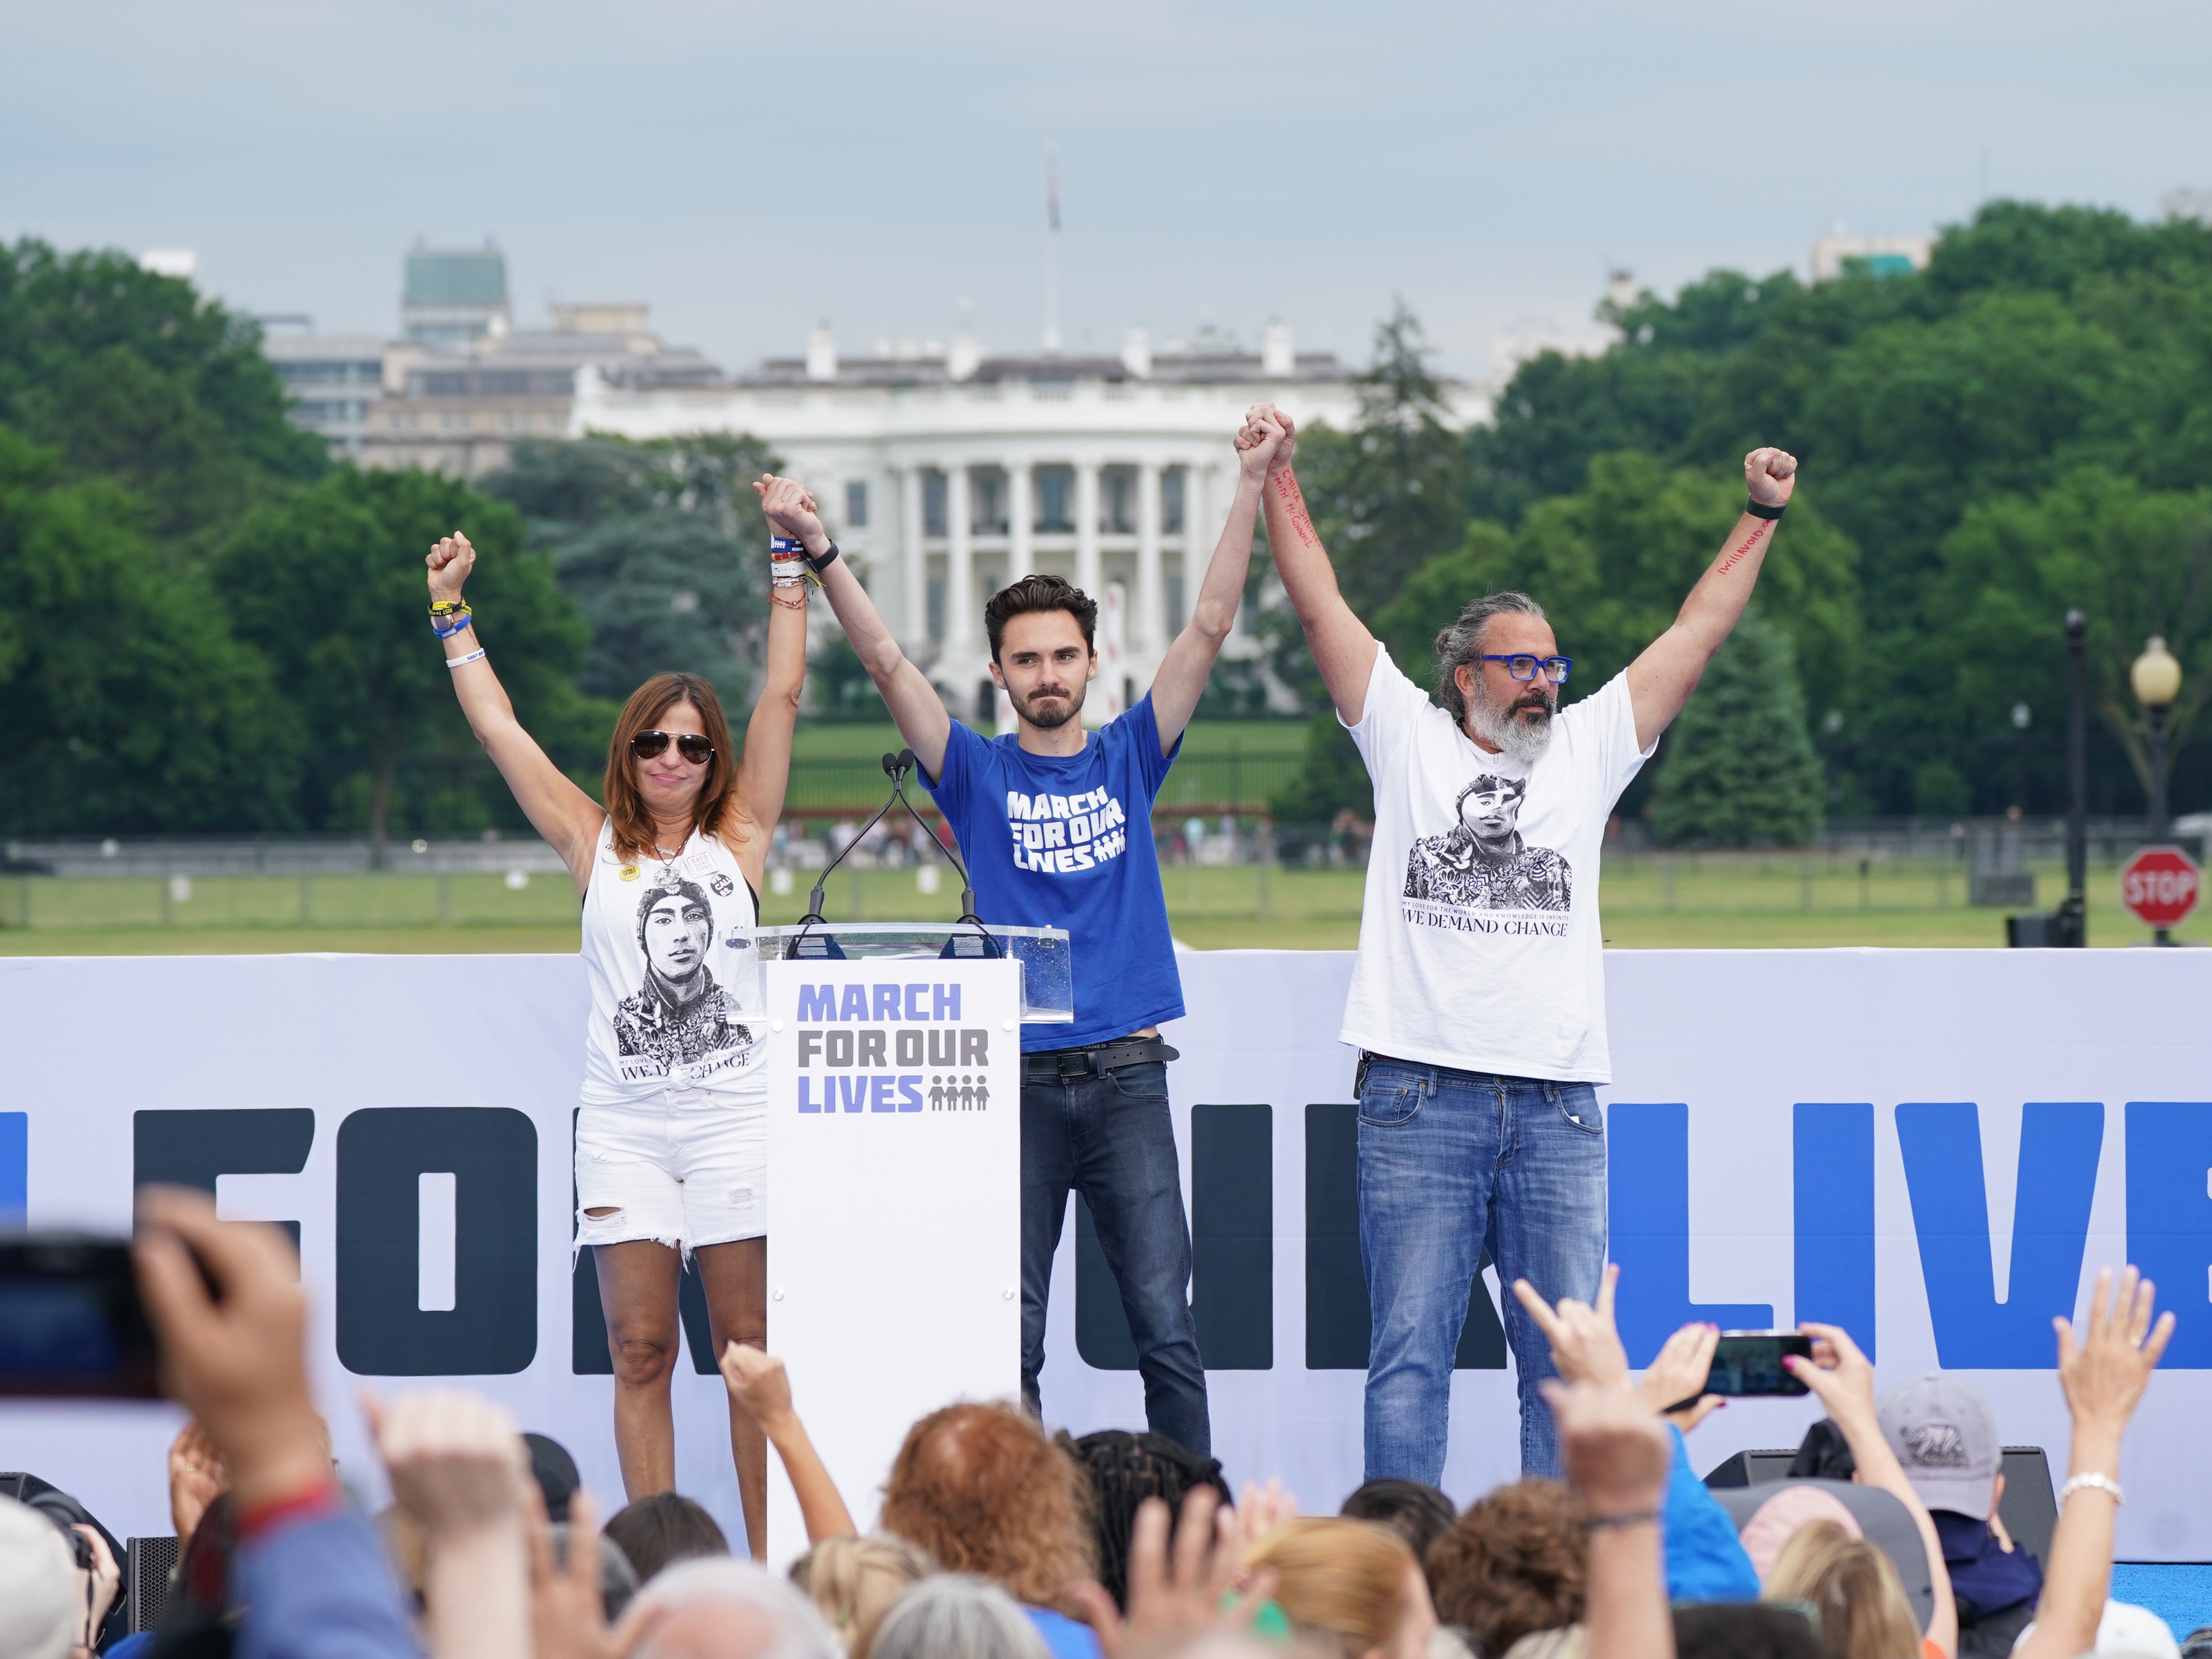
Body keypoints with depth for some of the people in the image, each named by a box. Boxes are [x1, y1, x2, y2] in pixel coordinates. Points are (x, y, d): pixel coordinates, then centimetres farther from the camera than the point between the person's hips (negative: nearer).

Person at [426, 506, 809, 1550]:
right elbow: (496, 727, 11)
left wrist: (791, 572, 4)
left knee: (751, 1347, 0)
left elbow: (782, 696, 6)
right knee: (640, 1349, -1)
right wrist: (453, 613, 11)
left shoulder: (738, 837, 8)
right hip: (624, 1121, 1)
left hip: (735, 1113, -1)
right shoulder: (595, 844, 10)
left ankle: (770, 1564, 3)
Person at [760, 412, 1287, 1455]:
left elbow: (1210, 627, 3)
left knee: (1166, 1327, -2)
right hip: (1014, 1083, 0)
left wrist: (1250, 489, -4)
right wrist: (819, 550, -14)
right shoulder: (978, 775, 7)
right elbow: (887, 664, -4)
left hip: (1127, 1077, 0)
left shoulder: (1129, 759, 9)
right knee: (1009, 1335, 1)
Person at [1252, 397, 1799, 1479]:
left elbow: (1700, 631, 15)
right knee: (1411, 1355, -2)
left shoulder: (1588, 750, 14)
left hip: (1559, 1106, 3)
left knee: (1566, 1360, 3)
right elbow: (1321, 607, 6)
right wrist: (1279, 480, 3)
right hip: (1420, 1101, -2)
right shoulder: (1407, 741, 8)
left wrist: (1762, 516, 12)